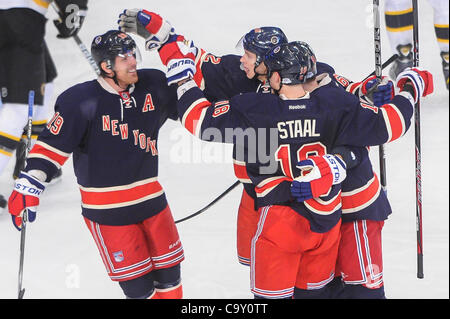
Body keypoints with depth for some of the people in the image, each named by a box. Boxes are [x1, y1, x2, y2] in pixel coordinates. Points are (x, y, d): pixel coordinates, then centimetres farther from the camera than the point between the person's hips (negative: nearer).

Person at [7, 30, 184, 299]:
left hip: (150, 197, 5)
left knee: (169, 272, 12)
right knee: (138, 284, -3)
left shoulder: (152, 86, -1)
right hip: (106, 207, -5)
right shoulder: (82, 101, -16)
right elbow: (52, 145, -14)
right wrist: (28, 186, -21)